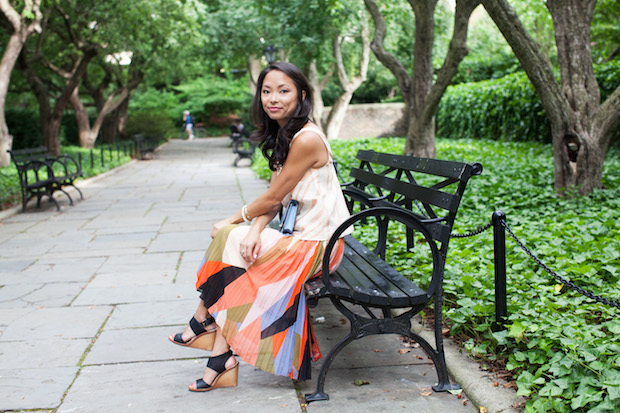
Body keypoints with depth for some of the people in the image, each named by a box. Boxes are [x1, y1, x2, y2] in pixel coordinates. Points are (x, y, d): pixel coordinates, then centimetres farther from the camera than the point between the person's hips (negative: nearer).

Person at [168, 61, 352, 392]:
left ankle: (203, 321, 11)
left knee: (228, 240, -12)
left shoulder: (306, 139, -20)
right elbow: (275, 199, 5)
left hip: (318, 245, -8)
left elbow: (273, 197, -16)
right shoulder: (282, 135, 9)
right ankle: (222, 360, -4)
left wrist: (233, 221, -1)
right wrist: (255, 229, -14)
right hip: (299, 236, 8)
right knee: (229, 239, -6)